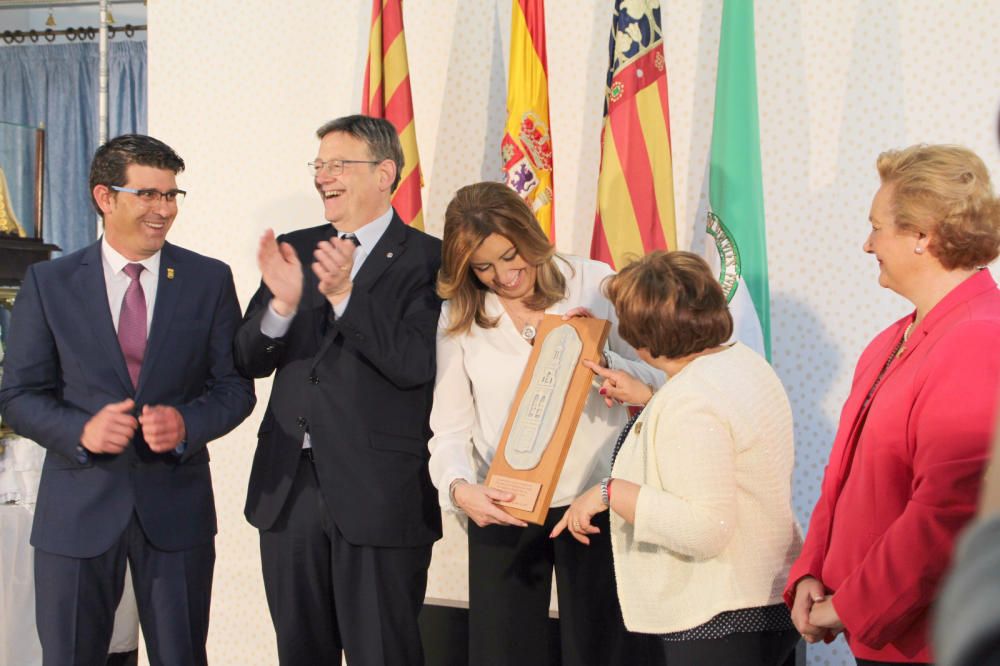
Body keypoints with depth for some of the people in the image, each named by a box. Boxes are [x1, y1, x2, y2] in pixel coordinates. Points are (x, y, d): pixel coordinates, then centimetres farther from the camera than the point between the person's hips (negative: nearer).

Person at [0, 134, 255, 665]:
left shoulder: (209, 280, 3)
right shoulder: (48, 282, 1)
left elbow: (235, 387, 4)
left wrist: (187, 423, -17)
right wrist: (81, 431, -18)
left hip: (176, 505, 1)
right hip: (79, 504, 0)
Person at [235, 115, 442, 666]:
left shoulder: (427, 260, -6)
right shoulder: (296, 249, 10)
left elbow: (414, 366, -16)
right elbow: (249, 361, 6)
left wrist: (345, 294, -24)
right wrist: (281, 303, -14)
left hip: (378, 495, -5)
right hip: (289, 489, 5)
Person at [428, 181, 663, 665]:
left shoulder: (593, 284, -3)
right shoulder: (458, 320, 1)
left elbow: (655, 381, -2)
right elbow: (449, 430, -2)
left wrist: (598, 359, -20)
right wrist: (459, 487, -21)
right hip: (501, 511, 1)